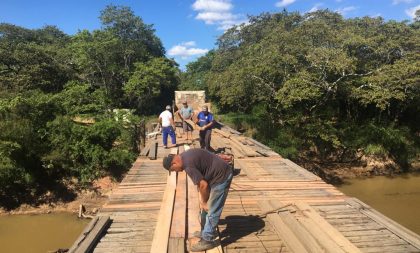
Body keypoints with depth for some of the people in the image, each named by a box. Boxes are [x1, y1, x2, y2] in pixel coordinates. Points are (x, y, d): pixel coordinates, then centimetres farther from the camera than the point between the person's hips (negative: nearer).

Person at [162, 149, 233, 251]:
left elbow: (203, 185, -21)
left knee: (212, 210, 1)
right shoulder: (185, 156, 8)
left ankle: (207, 240, 15)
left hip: (221, 176, -10)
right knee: (211, 208, 21)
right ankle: (208, 231, 35)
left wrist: (204, 202, -4)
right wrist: (201, 198, 14)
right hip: (221, 172, 10)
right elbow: (200, 180, 16)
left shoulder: (188, 165, -23)